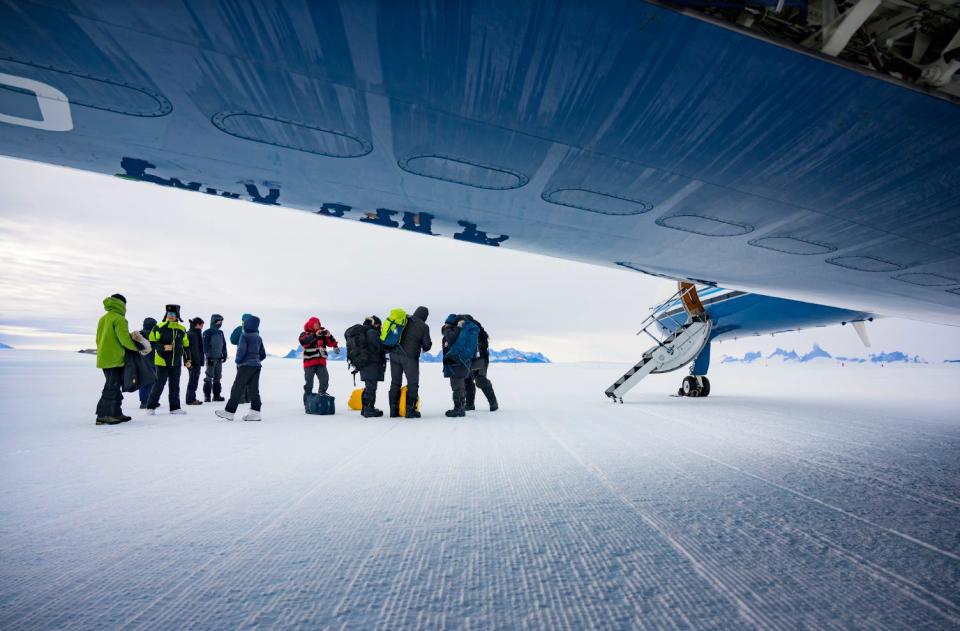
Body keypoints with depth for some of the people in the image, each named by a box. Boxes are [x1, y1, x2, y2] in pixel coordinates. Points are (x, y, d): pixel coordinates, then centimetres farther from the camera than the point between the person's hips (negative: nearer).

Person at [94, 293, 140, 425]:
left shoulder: (103, 318, 15)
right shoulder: (119, 319, -13)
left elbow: (98, 339, 18)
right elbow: (124, 339, -17)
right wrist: (136, 348, -3)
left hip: (104, 358, 9)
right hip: (115, 359, -9)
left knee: (115, 387, 14)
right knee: (111, 388, -4)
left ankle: (116, 413, 19)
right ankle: (102, 416, -2)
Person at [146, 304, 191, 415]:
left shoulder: (182, 329, 8)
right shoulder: (159, 327, -5)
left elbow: (185, 346, 15)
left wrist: (187, 360, 12)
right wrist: (163, 347, -21)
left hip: (176, 363, 4)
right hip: (162, 362, -4)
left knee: (175, 385, 9)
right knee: (159, 384, -1)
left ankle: (175, 407, 16)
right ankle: (151, 406, 14)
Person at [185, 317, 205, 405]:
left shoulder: (189, 333, 15)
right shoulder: (194, 334, -16)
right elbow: (194, 350, -20)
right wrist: (198, 362, -19)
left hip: (190, 361, 10)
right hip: (195, 361, -10)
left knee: (193, 379, 17)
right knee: (193, 380, -3)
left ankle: (191, 398, 25)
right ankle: (191, 399, 3)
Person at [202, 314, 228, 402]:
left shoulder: (220, 333, 13)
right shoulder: (207, 333, -6)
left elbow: (224, 344, 17)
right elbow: (205, 345, -10)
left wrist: (224, 355, 9)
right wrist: (208, 356, -15)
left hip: (219, 358, 6)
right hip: (211, 358, -6)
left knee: (217, 377, 9)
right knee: (209, 377, -3)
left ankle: (216, 395, 15)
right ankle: (207, 396, 3)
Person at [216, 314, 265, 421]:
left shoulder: (244, 336, -7)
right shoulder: (258, 337, 14)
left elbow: (241, 350, -16)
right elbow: (263, 354, 15)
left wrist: (238, 361, -1)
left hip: (246, 365, -7)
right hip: (257, 365, 7)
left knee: (237, 388, 0)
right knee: (254, 389, 6)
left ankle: (229, 412, 5)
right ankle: (255, 412, 4)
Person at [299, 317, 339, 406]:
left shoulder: (322, 333, 12)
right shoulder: (305, 334, 1)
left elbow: (331, 343, 2)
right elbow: (303, 341, -22)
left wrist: (329, 336, -17)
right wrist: (315, 335, -32)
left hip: (321, 362, 3)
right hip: (309, 363, -3)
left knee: (324, 380, -4)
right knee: (309, 383, 5)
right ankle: (307, 402, 16)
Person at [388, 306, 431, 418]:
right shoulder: (424, 326, -3)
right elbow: (427, 345, -2)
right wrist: (424, 348, 21)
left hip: (394, 354, 5)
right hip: (410, 357, -5)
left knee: (395, 382, 13)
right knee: (413, 384, 6)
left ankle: (393, 410, 17)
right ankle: (410, 410, 6)